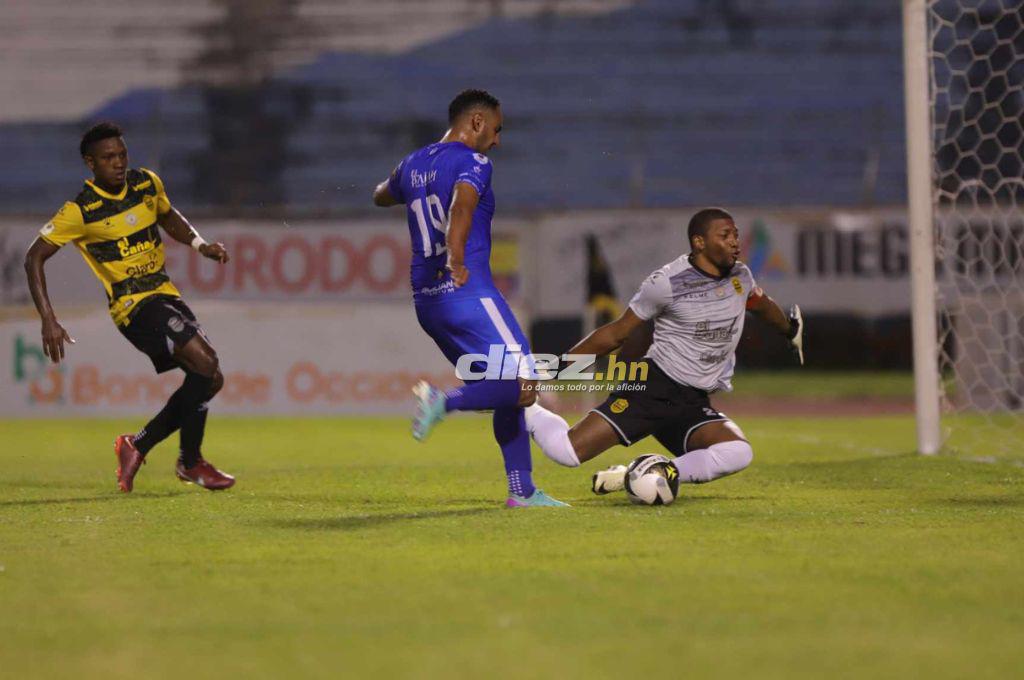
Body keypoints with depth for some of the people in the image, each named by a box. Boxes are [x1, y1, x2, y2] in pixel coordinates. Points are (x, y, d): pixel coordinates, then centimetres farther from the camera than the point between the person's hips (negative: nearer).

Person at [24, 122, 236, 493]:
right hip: (133, 306, -8)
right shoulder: (80, 211, -14)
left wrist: (200, 244, 5)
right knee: (204, 364, -23)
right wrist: (49, 321, -16)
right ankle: (190, 462, -8)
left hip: (166, 294, 8)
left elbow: (169, 217, 25)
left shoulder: (147, 184, 3)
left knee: (209, 379, 6)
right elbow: (34, 258, -9)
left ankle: (137, 445, 18)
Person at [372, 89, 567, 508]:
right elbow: (462, 206, -27)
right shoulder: (473, 163, -5)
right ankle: (444, 402, -28)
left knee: (503, 392, 14)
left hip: (425, 300, 9)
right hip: (469, 295, -9)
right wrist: (457, 258, -39)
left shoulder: (413, 164, 18)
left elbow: (381, 196, 40)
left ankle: (522, 490, 9)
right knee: (521, 386, -12)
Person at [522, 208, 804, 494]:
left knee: (738, 453, -29)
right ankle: (524, 407, 14)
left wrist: (791, 331, 52)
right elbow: (615, 334, 0)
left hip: (694, 404, 5)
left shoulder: (740, 277, 9)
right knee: (566, 450, -21)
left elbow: (763, 305, 34)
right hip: (653, 387, -5)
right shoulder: (667, 283, -8)